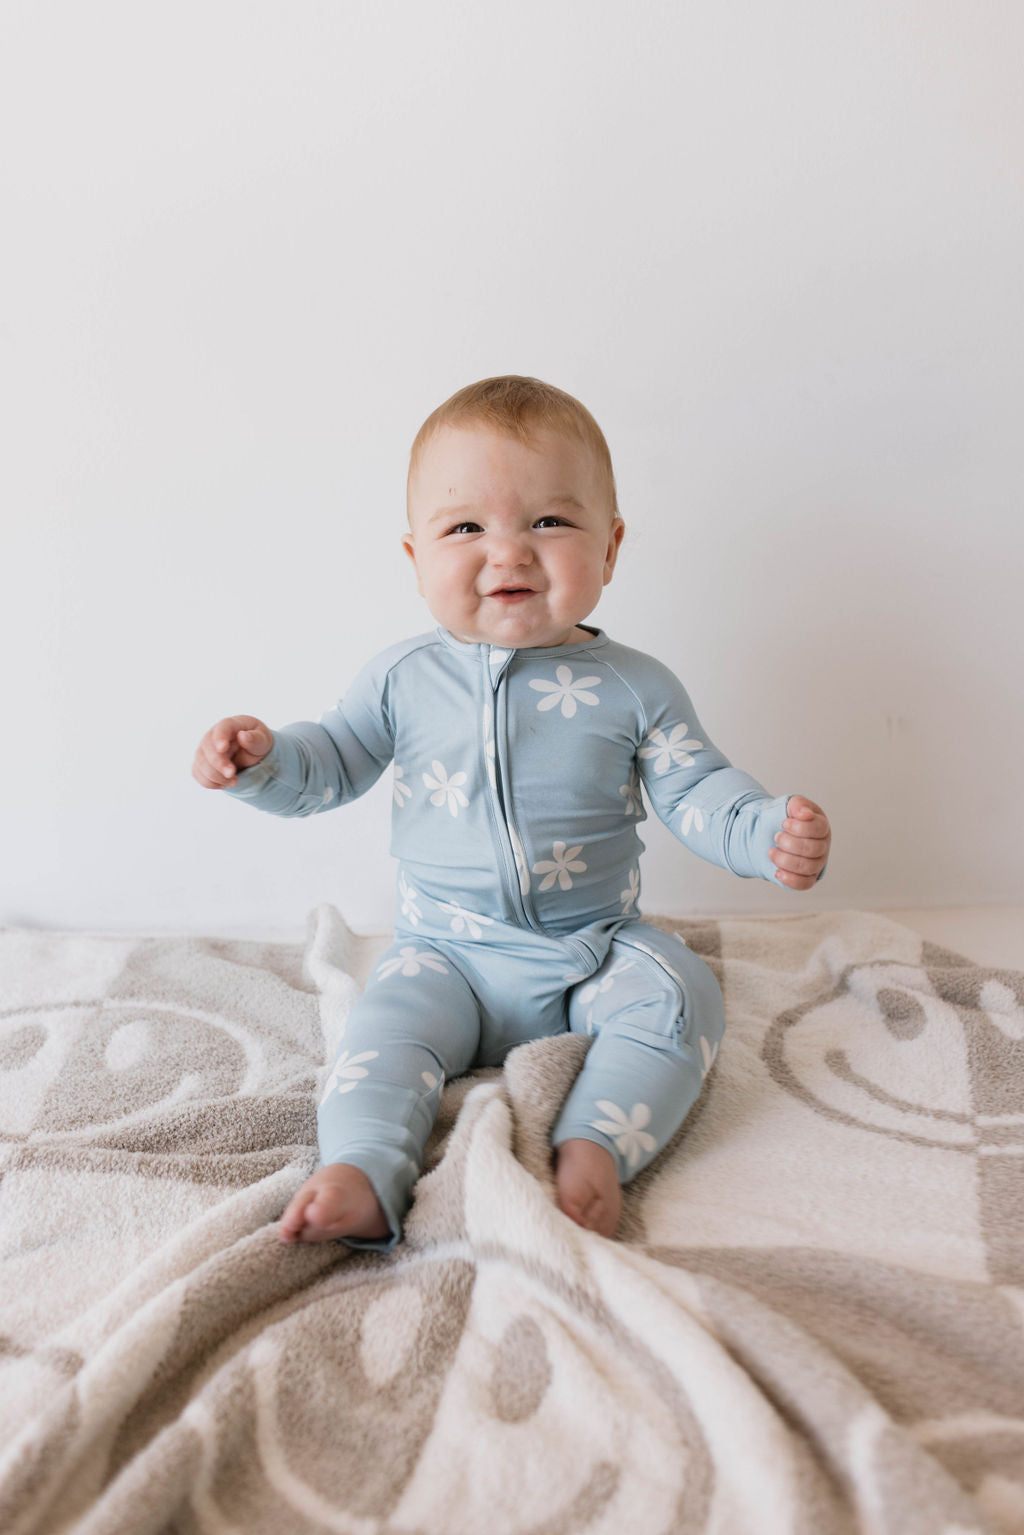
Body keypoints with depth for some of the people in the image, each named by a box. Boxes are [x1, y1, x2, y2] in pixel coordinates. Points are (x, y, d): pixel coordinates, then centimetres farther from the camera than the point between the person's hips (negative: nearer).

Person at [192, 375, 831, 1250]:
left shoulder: (636, 687, -3)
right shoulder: (406, 679, -1)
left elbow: (696, 792, -1)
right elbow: (332, 764, 7)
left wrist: (770, 832, -21)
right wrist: (262, 759, -14)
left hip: (597, 949, 1)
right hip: (452, 955, 0)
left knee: (679, 994, -22)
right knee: (392, 1015, -24)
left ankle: (593, 1149, -25)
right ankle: (363, 1176, -29)